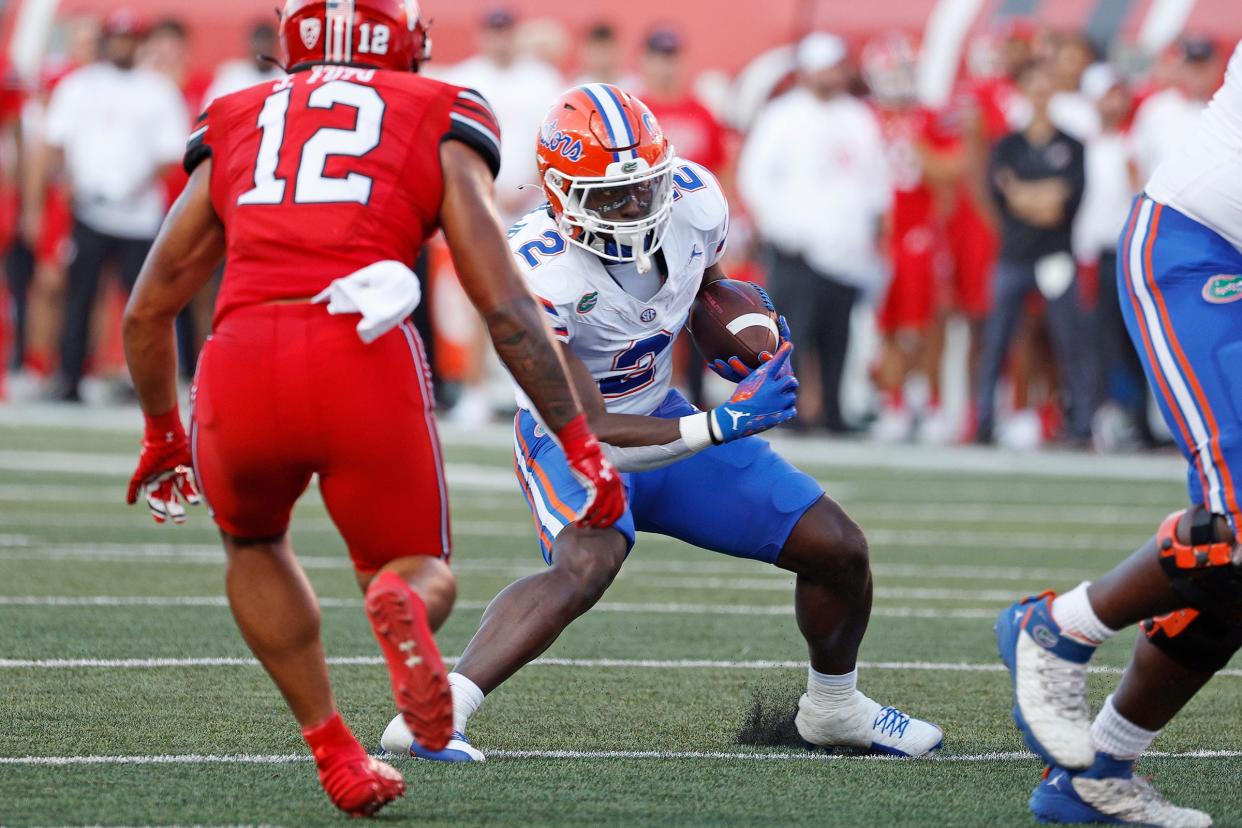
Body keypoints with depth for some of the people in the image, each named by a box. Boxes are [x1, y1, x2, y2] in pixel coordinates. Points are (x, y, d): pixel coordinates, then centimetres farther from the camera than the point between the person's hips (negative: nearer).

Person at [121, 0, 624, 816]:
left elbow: (148, 312, 33)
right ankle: (401, 605, -18)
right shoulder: (438, 125, 19)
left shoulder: (234, 129, 27)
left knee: (253, 542, 34)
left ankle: (336, 753, 19)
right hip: (365, 366, -2)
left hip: (240, 375, 2)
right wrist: (581, 443, 13)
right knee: (424, 577, 20)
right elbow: (505, 302, 8)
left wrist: (163, 431, 50)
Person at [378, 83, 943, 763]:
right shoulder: (541, 270, -32)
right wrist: (723, 425, -38)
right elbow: (590, 435, -32)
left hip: (660, 414, 7)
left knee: (837, 548, 4)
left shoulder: (691, 199, -15)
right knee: (587, 564, -39)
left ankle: (834, 708, 31)